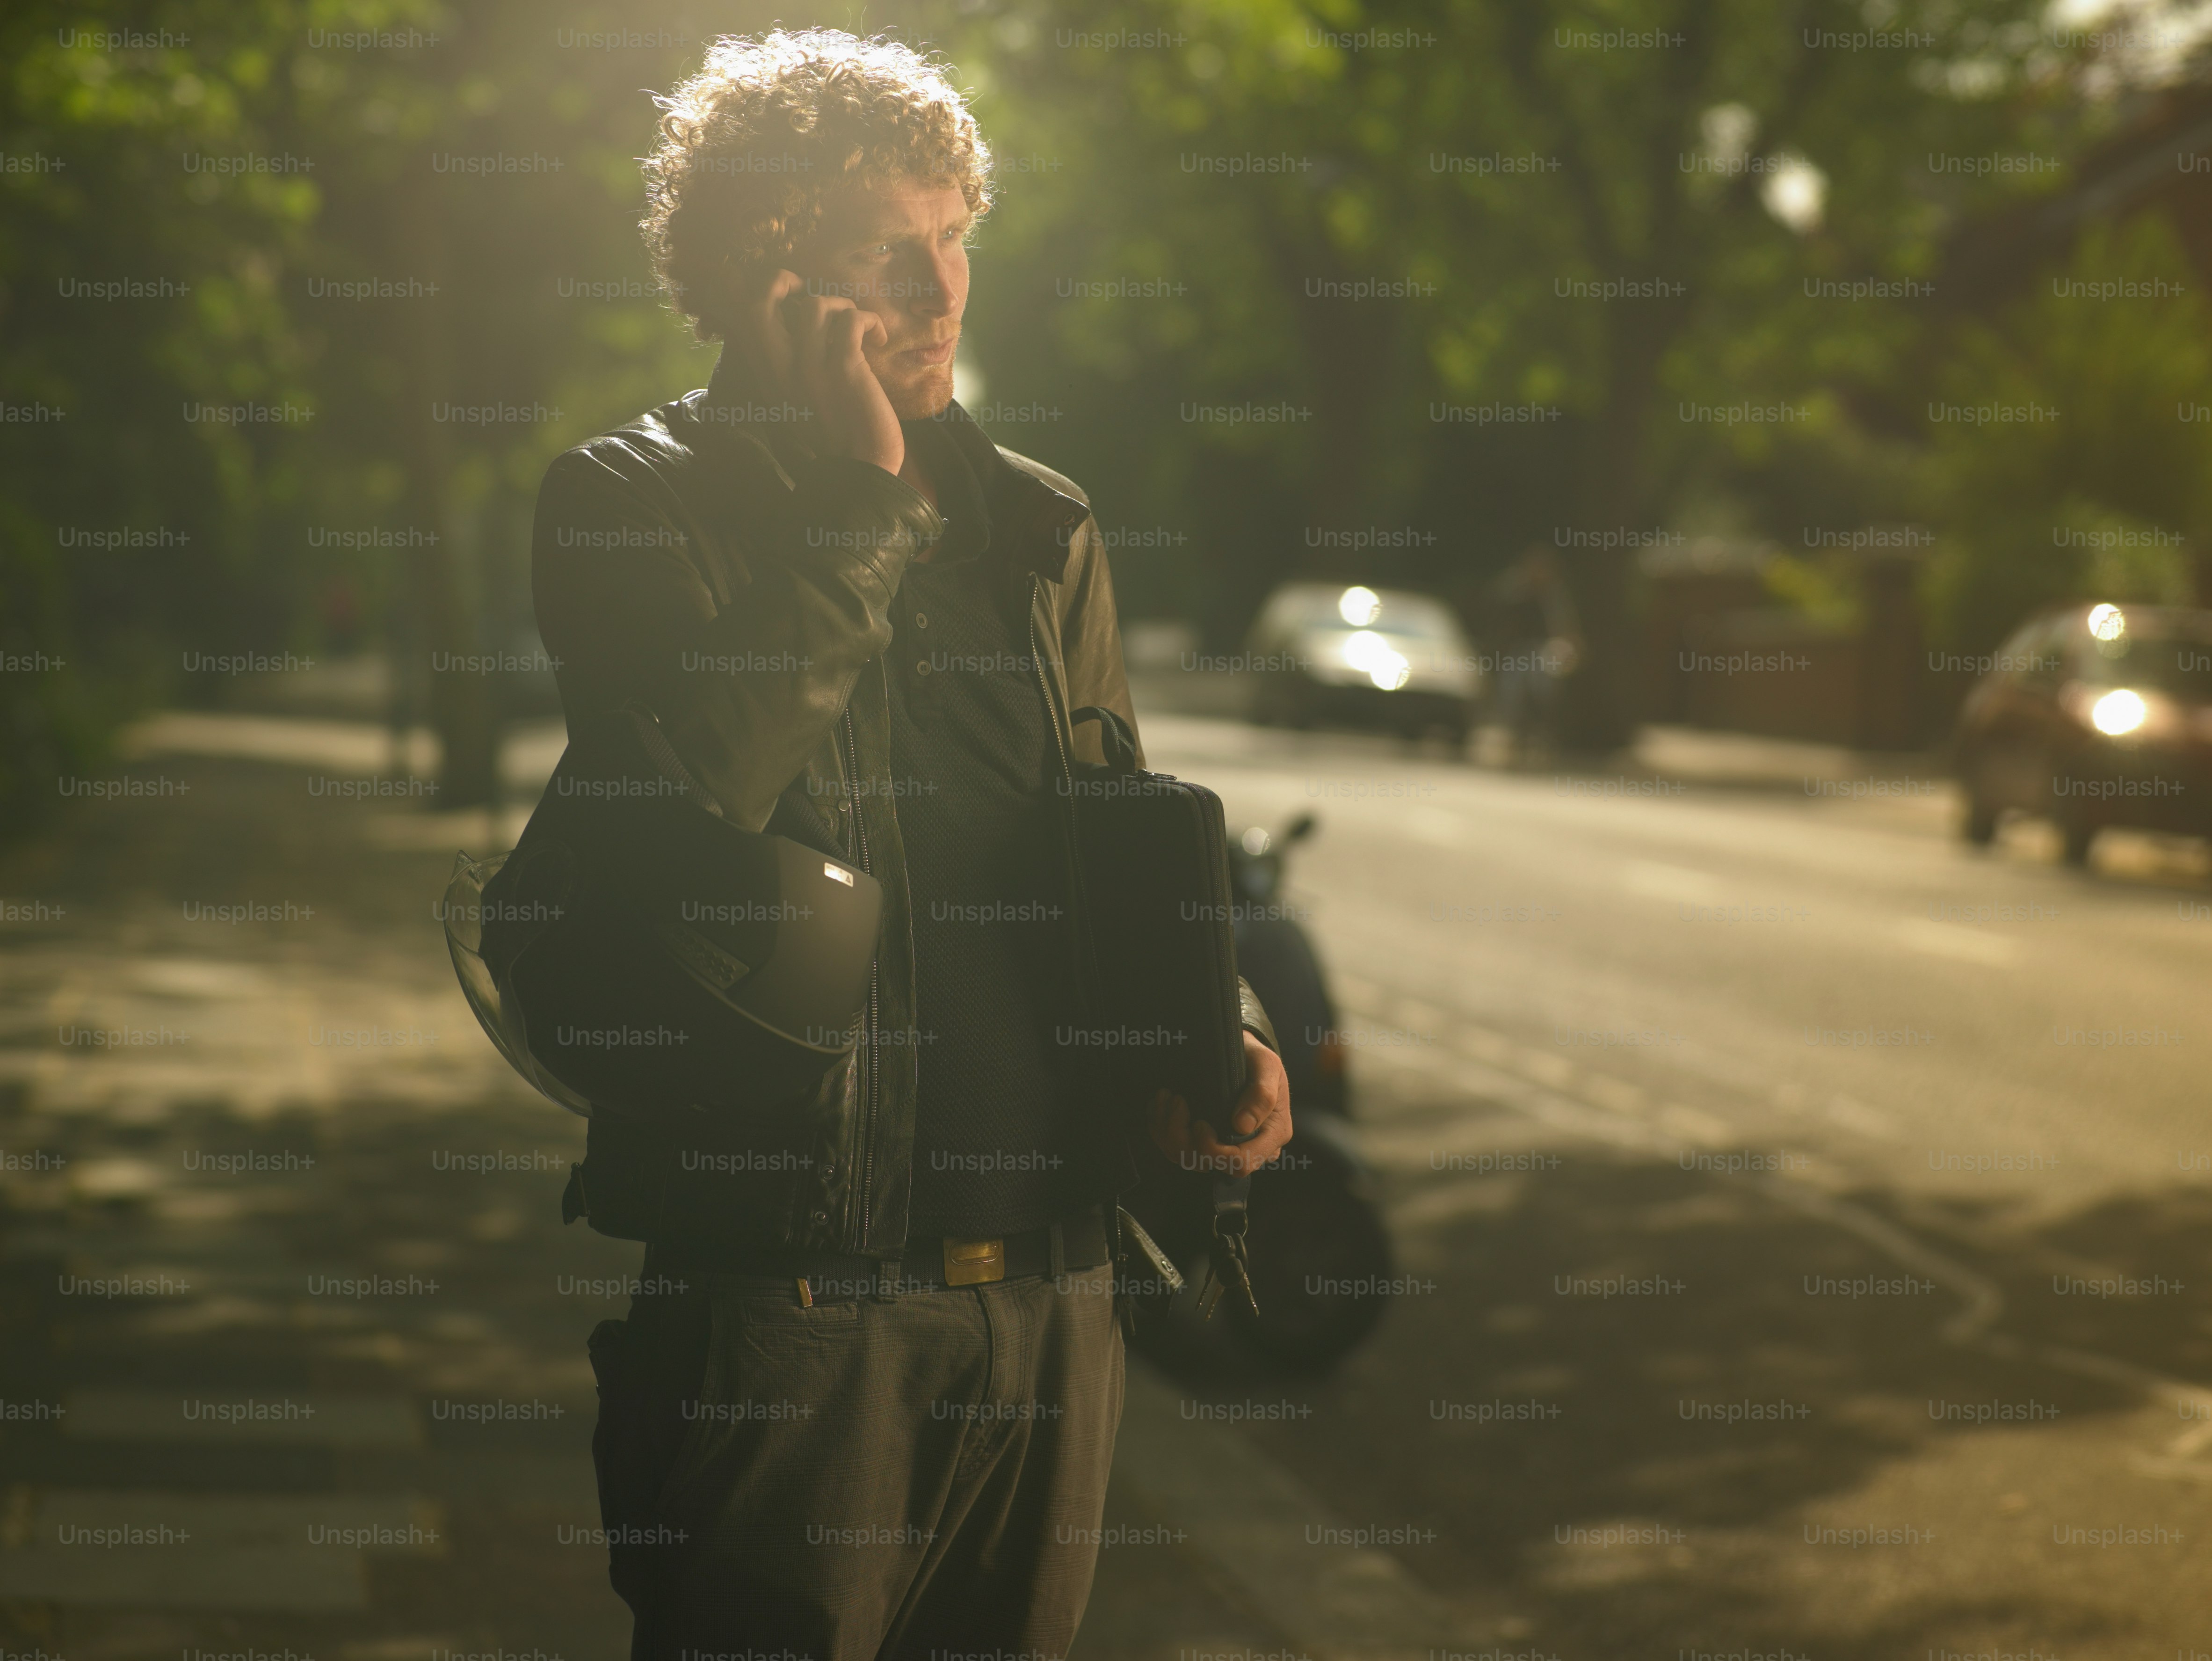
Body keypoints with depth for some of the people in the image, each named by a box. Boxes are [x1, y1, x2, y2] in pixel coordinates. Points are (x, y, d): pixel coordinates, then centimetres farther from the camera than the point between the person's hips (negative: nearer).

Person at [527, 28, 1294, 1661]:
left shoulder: (1038, 529, 10)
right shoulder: (624, 506, -3)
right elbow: (690, 797, -21)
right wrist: (860, 496, -18)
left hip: (1045, 1295, 5)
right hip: (775, 1295, -5)